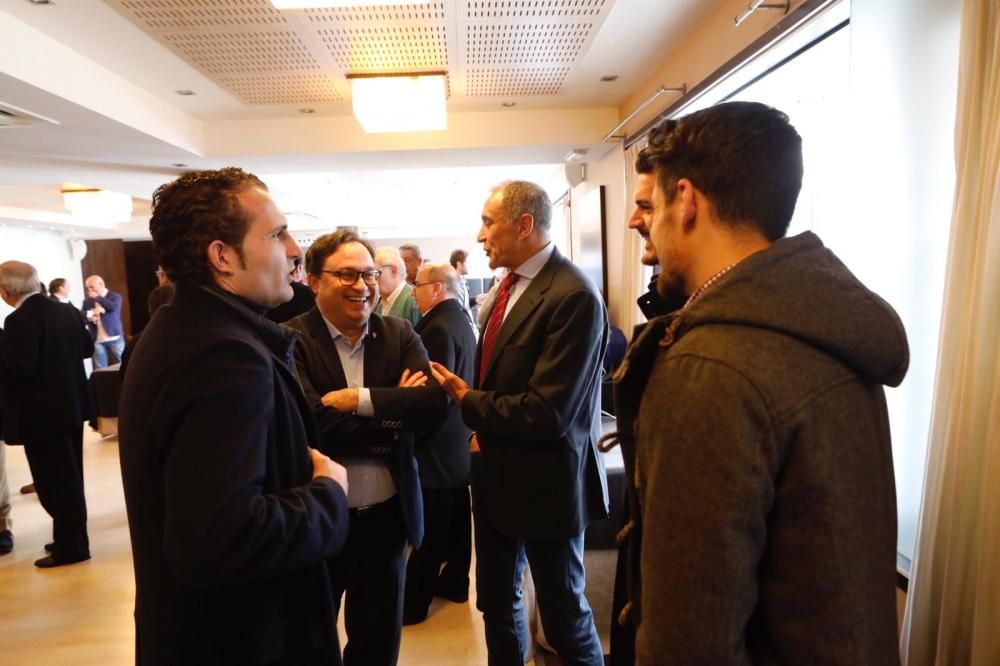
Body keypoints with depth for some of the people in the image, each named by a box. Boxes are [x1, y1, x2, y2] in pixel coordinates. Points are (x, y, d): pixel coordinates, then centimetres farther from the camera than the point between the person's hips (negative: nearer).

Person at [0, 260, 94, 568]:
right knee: (69, 478, 18)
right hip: (71, 406, 9)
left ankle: (71, 546, 12)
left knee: (54, 482, 3)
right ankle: (72, 537, 30)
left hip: (43, 414, -8)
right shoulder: (65, 310, 6)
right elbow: (87, 348, 11)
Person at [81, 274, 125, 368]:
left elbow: (113, 307, -18)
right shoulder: (87, 301, 13)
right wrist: (89, 314, -12)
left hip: (115, 338, -3)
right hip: (97, 340, 3)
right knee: (100, 370, 5)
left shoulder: (115, 296, 2)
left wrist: (97, 297, -9)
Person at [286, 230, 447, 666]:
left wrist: (361, 399, -23)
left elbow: (434, 402, -14)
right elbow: (313, 427, -25)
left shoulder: (399, 334, -1)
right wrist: (395, 409, -19)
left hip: (386, 516, 4)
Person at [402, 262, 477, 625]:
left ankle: (413, 601, 14)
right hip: (458, 434, 10)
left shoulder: (439, 328, -22)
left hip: (437, 440, -10)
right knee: (456, 517, 19)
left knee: (428, 529, 1)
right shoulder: (460, 319, 9)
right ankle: (455, 581, 34)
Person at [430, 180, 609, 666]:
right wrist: (483, 431, -2)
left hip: (543, 481, -8)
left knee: (564, 615, 14)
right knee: (496, 602, 24)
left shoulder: (573, 297, -23)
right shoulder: (509, 286, 6)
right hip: (496, 472, 8)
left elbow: (548, 412, -26)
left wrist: (466, 399, -13)